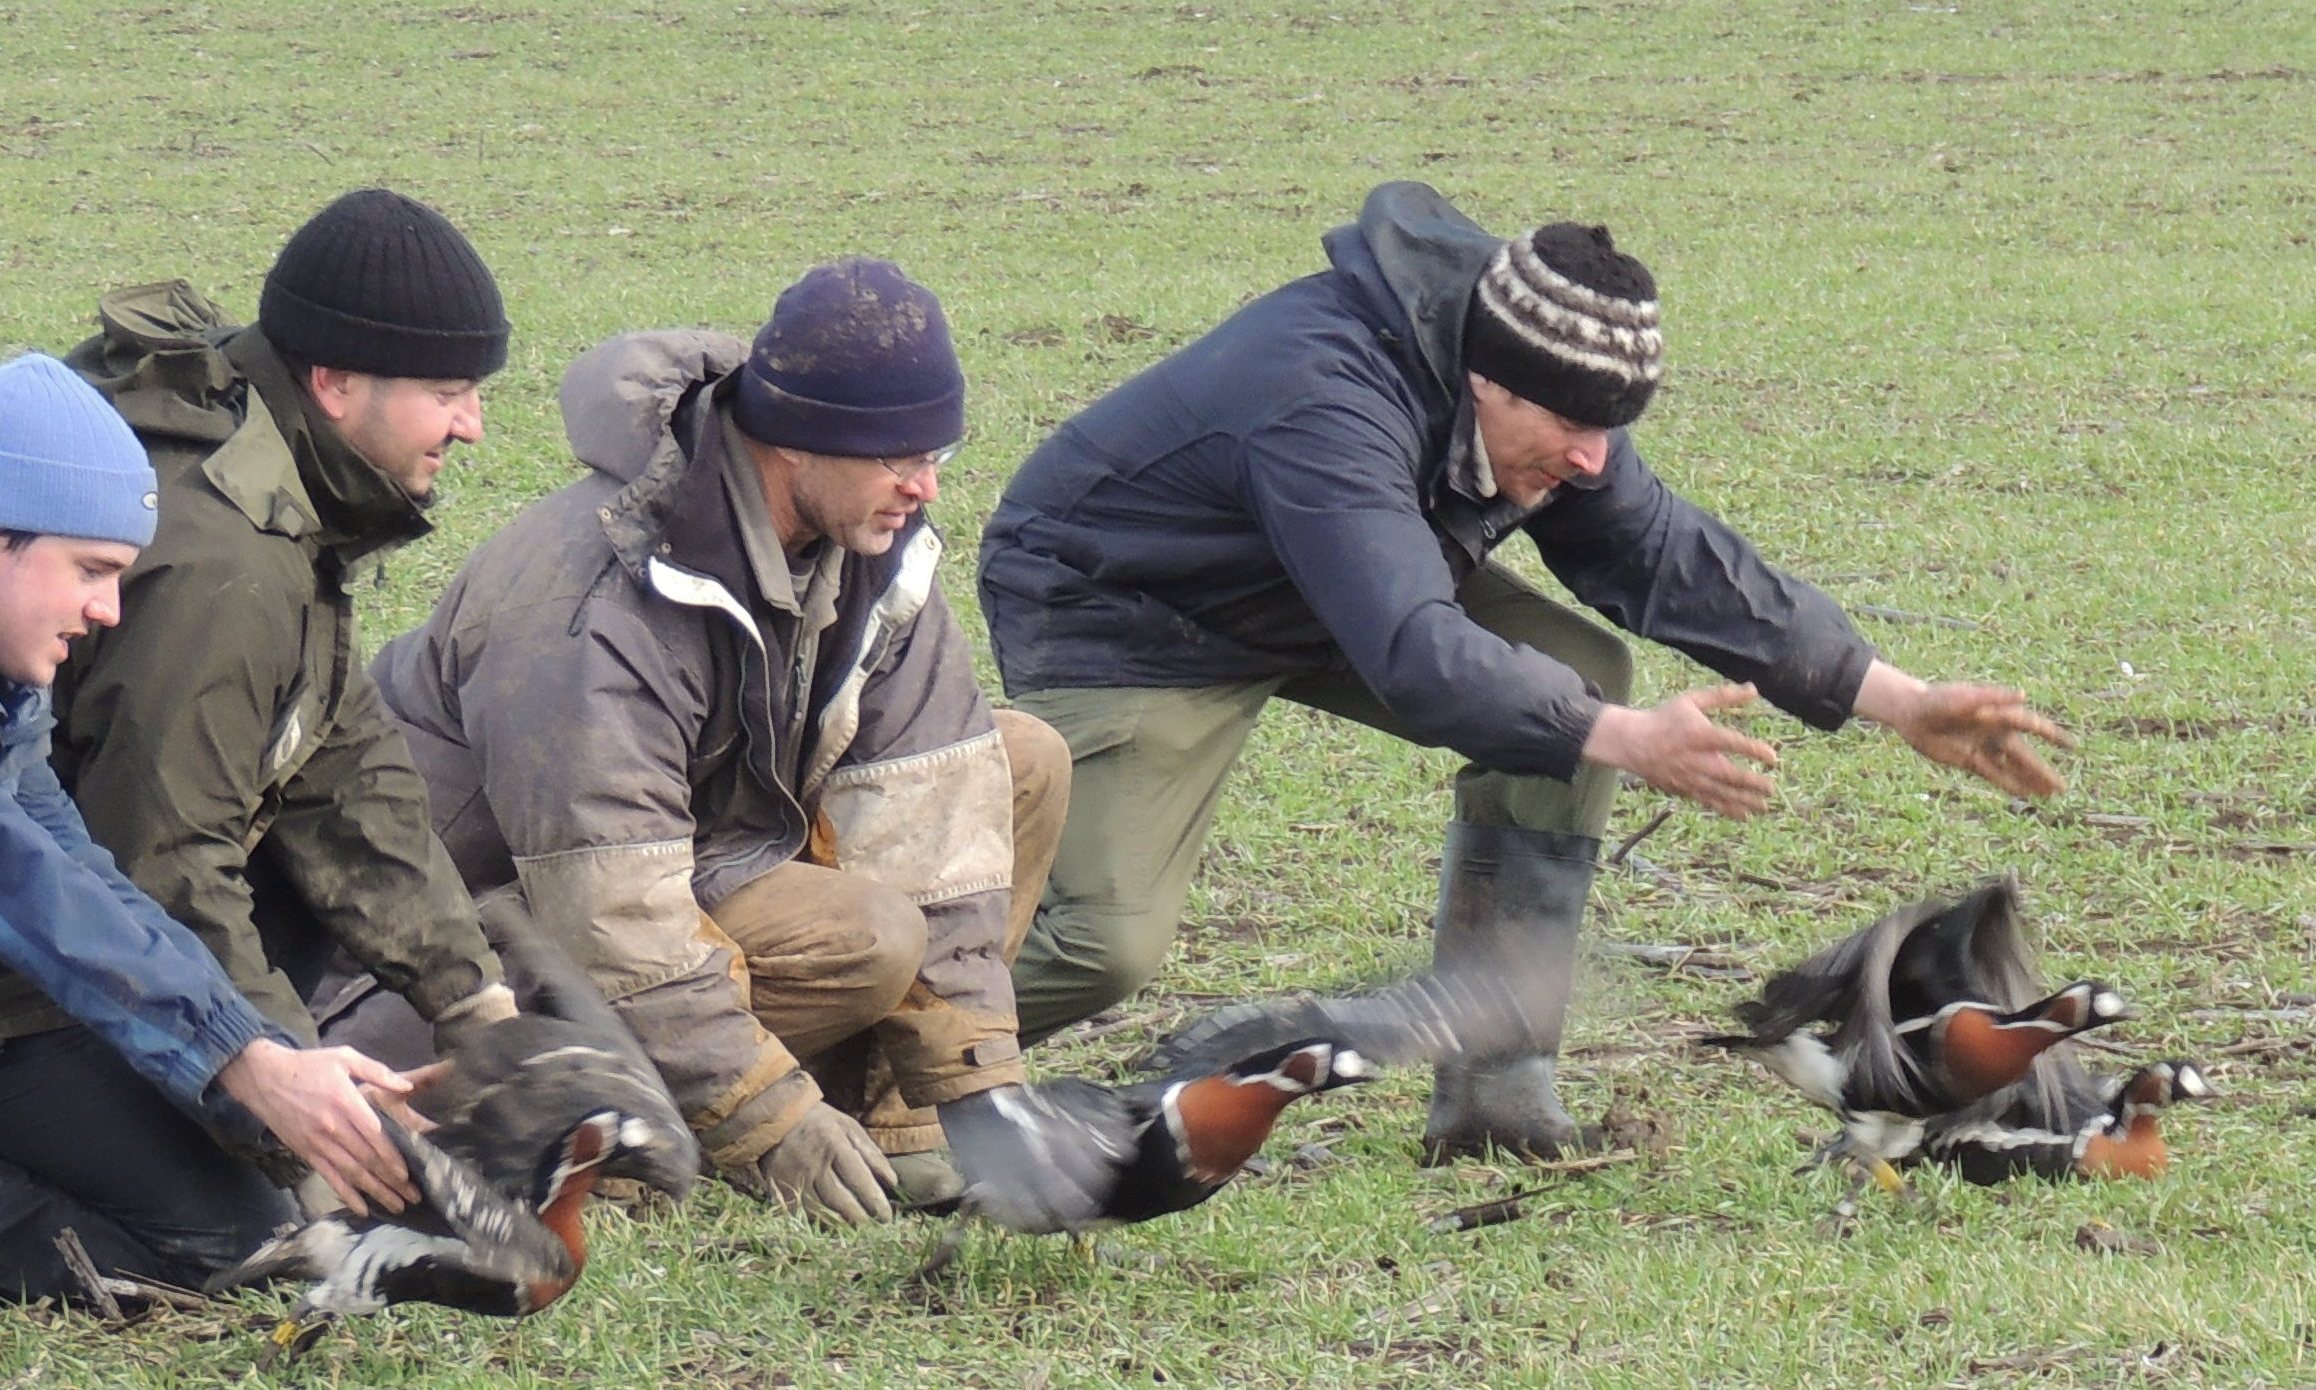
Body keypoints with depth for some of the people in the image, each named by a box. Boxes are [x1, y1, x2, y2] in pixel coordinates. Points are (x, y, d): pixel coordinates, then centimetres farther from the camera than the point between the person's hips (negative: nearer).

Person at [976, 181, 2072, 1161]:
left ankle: (1495, 1095, -10)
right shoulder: (1325, 405, -39)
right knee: (1109, 945, -25)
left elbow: (1673, 559, -4)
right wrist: (1629, 741, -57)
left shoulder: (1531, 399, -13)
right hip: (1113, 615, -8)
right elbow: (1417, 657, -49)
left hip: (1320, 600, 8)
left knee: (1578, 674, -12)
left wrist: (1901, 704, -9)